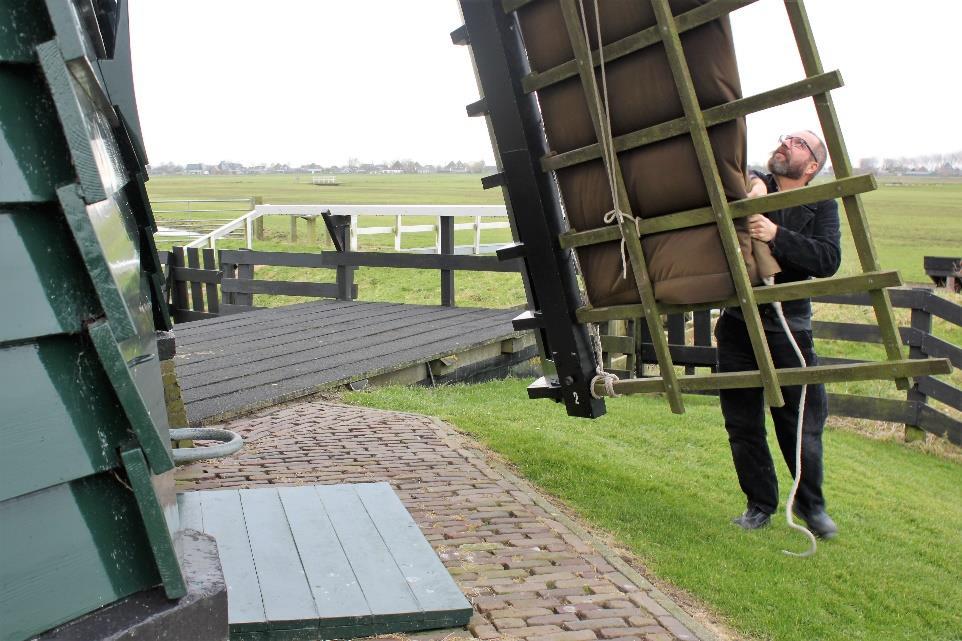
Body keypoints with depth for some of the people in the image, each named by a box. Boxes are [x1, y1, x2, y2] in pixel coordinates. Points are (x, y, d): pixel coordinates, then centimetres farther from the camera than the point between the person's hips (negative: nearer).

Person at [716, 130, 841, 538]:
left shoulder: (821, 206, 3)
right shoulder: (746, 185, 6)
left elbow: (828, 260, -12)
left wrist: (777, 237, -26)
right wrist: (750, 183, -17)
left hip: (789, 328, -1)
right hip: (737, 324, 1)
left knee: (803, 423, 4)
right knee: (742, 424, 8)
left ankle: (811, 504, 27)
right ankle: (760, 504, 25)